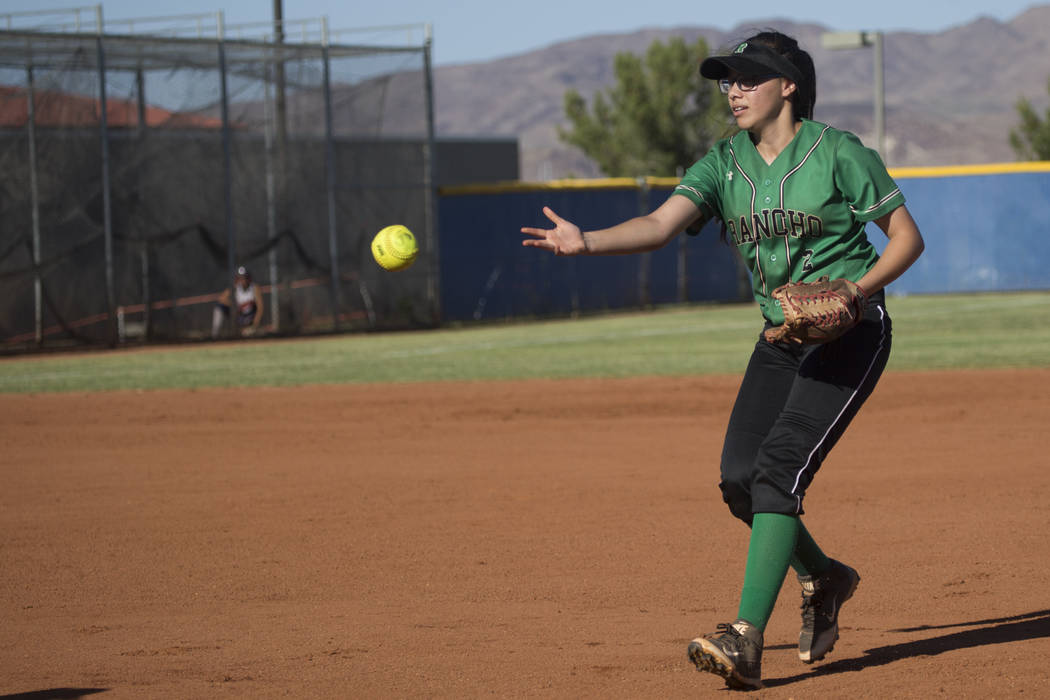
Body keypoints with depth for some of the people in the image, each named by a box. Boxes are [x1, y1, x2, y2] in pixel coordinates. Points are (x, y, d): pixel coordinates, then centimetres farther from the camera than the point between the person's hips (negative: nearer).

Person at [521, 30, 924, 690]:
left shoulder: (838, 152, -9)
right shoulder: (725, 163, 4)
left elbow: (908, 237, -4)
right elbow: (661, 223, -12)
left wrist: (855, 292, -20)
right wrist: (587, 241, -30)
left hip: (851, 335, -6)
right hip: (781, 340, 6)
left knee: (779, 468, -21)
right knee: (740, 480, -3)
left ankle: (747, 640, -27)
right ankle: (823, 578, 26)